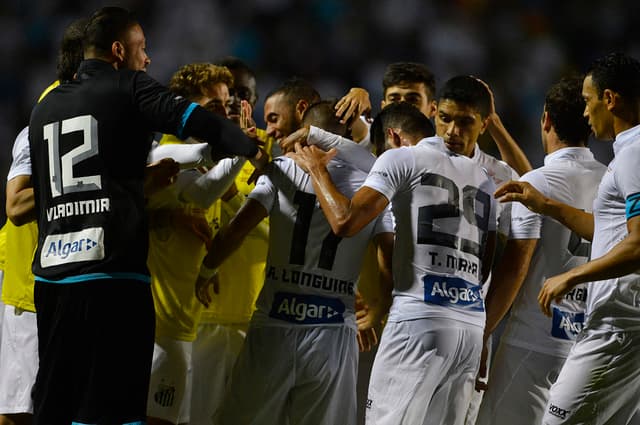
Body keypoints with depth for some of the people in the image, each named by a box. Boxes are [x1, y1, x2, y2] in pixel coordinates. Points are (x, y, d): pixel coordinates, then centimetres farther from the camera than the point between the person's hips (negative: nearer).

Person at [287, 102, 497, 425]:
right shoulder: (481, 177, 21)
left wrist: (316, 169, 7)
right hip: (472, 327, 7)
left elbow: (345, 222, -8)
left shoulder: (402, 158, 2)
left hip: (420, 320, -7)